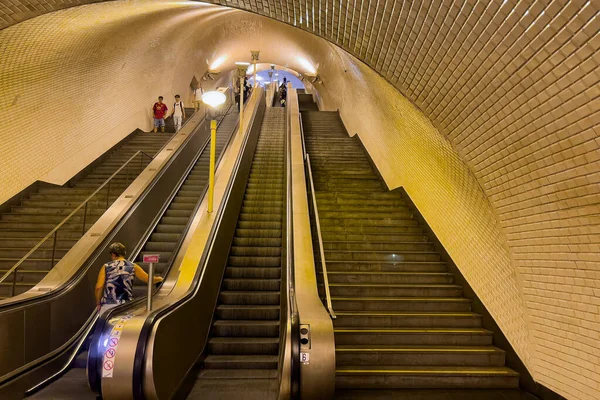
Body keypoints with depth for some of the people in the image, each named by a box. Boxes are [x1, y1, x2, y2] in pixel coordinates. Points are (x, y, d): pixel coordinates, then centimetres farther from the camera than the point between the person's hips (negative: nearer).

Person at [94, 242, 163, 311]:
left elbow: (99, 287, -4)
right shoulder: (133, 267, 3)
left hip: (108, 305, 0)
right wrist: (159, 279, 29)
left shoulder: (106, 267, 3)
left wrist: (98, 303, 10)